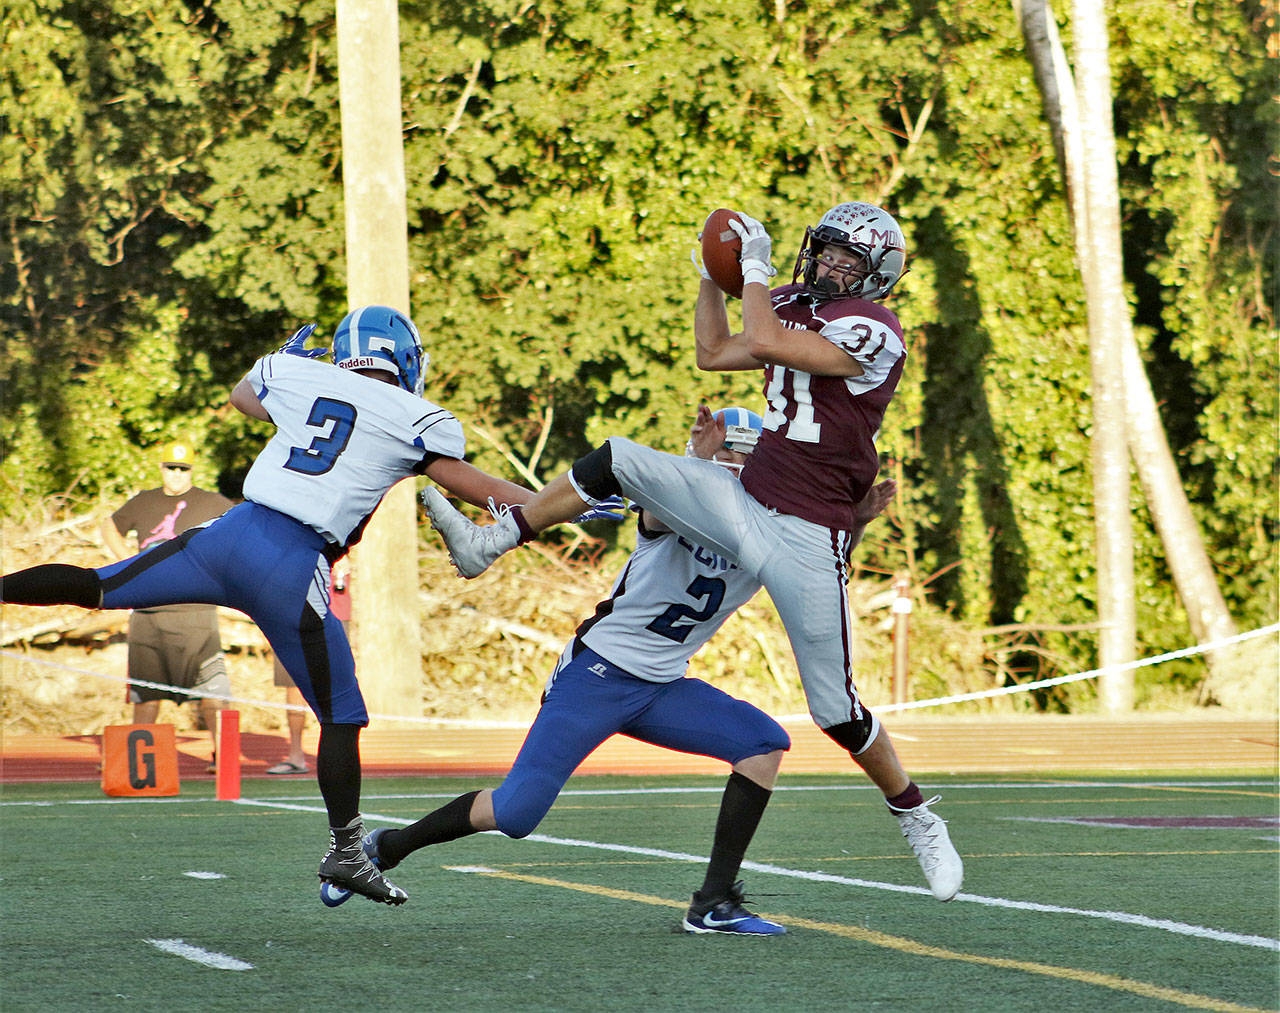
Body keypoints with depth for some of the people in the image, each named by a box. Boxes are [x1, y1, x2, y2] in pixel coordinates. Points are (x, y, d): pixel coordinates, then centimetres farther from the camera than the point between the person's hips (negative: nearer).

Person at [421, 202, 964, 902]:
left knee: (834, 708, -2)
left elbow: (762, 344, -23)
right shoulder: (792, 306, 12)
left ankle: (919, 822, 18)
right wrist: (712, 277, 18)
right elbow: (714, 354, 27)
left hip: (807, 538, -7)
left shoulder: (872, 331, -13)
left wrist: (755, 268, -11)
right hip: (742, 502, 7)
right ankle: (486, 544, -1)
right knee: (617, 461, -8)